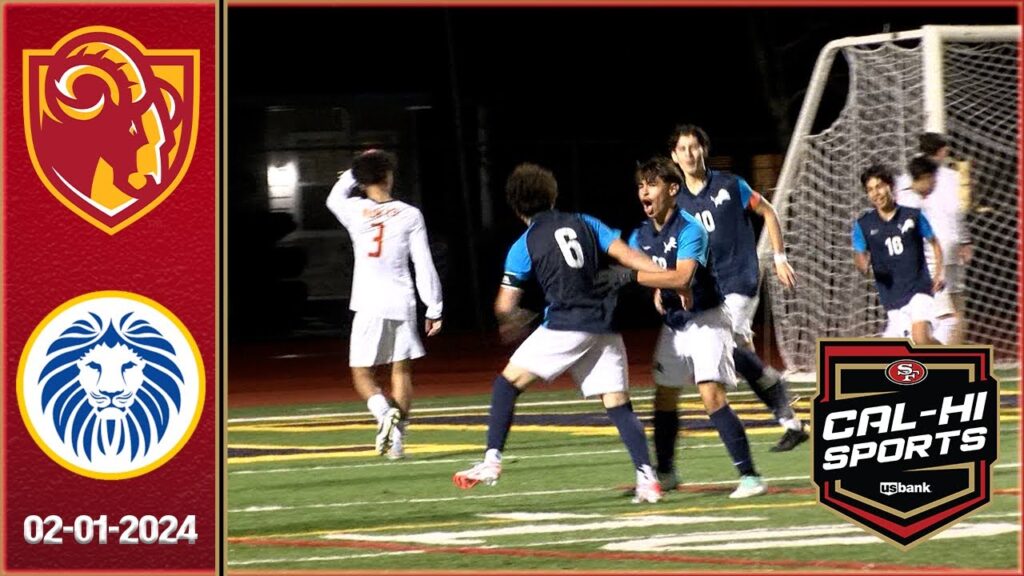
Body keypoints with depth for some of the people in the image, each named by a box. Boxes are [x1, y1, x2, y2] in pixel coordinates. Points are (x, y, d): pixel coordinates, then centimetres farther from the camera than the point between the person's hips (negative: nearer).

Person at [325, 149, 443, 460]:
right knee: (401, 370, 10)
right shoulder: (409, 215, -2)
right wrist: (434, 309, 6)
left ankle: (384, 411, -22)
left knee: (361, 373, 7)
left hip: (368, 305, -1)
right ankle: (397, 439, 4)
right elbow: (424, 266, -1)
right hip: (402, 303, 1)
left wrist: (355, 170, 31)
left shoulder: (354, 211, -1)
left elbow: (334, 198, 25)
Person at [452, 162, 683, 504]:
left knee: (507, 383, 8)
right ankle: (647, 478, -7)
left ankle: (492, 460, -1)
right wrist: (667, 278, 4)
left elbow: (504, 306, 7)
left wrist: (510, 321, 29)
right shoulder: (585, 224, 15)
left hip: (565, 325, -4)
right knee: (617, 403, 5)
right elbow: (625, 254, 4)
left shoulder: (524, 245, 6)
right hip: (605, 328, 4)